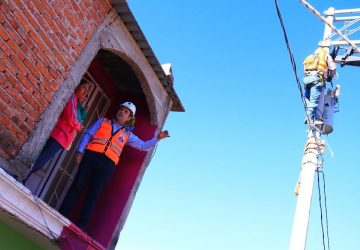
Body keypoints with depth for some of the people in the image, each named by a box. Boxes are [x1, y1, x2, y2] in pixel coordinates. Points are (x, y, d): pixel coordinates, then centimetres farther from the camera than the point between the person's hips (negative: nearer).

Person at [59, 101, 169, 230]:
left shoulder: (127, 134, 22)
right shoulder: (102, 121, 20)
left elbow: (144, 146, 23)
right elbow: (88, 135, 12)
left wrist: (157, 138, 11)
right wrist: (80, 151, -1)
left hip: (107, 164, 0)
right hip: (91, 156, 0)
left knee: (93, 194, -5)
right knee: (77, 186, -4)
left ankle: (81, 226, -5)